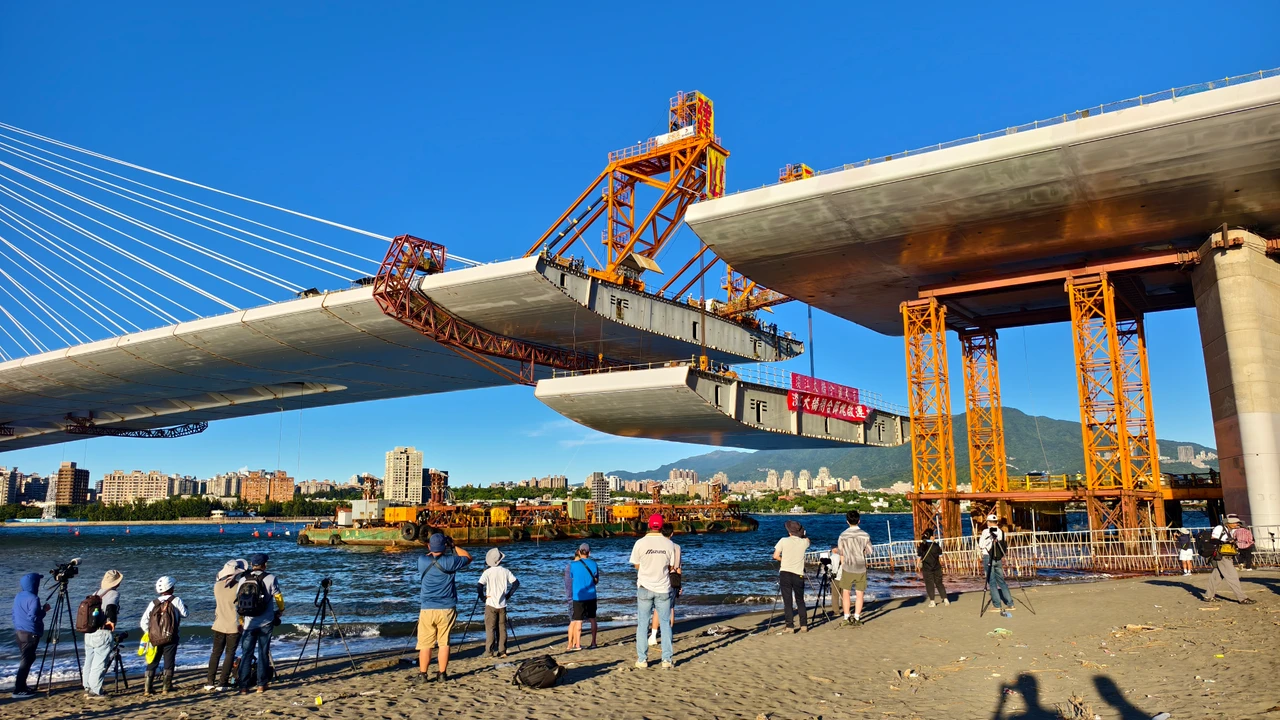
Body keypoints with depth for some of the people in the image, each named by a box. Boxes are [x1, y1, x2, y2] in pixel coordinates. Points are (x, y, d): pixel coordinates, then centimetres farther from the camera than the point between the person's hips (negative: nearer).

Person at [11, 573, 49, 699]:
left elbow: (14, 614, 19)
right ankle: (18, 690, -6)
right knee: (26, 660, -5)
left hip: (19, 632, 9)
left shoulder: (18, 597, 10)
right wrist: (44, 610, -10)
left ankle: (21, 686, 22)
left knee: (27, 659, 18)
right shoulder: (33, 598, -18)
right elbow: (33, 617, -24)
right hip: (30, 634, -9)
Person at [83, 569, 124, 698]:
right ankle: (95, 691, 0)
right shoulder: (114, 593, -9)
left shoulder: (96, 593, 13)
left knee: (89, 661, 16)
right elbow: (111, 606, -27)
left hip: (89, 633, 8)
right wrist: (111, 620, -23)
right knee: (100, 663, -1)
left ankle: (87, 688, 26)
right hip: (103, 633, -7)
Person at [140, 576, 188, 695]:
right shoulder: (176, 600, -5)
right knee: (169, 663, 7)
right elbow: (184, 614, 0)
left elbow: (144, 622, 2)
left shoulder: (153, 603, 5)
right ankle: (167, 687, 9)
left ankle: (147, 688, 8)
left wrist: (149, 634, 13)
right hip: (170, 638, -3)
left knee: (152, 663, 12)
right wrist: (185, 607, 21)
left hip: (154, 638, 3)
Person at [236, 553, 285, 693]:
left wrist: (241, 621, 20)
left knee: (246, 654, 9)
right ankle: (261, 685, 10)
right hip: (265, 623, -2)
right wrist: (281, 610, 19)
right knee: (263, 653, 7)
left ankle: (243, 686, 7)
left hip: (248, 623, 2)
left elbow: (238, 603, 8)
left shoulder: (242, 580, 3)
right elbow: (278, 597, -1)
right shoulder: (270, 578, -6)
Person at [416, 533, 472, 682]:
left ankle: (422, 674, 12)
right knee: (444, 643, 7)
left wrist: (431, 552, 17)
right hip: (446, 609, -1)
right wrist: (453, 546, 9)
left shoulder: (422, 561, -5)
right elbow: (468, 558, 8)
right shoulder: (450, 562, -10)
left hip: (427, 609, 1)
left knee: (425, 643, 8)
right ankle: (442, 674, 10)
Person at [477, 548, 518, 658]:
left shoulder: (488, 572, -9)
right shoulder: (505, 571, 1)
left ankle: (490, 651, 2)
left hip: (491, 604, -3)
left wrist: (482, 597, -5)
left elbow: (479, 585, -18)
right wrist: (508, 594, 10)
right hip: (502, 605, 3)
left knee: (490, 628, 3)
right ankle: (502, 651, 10)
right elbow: (516, 583, 4)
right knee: (502, 628, 9)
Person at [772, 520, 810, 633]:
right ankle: (803, 625, 14)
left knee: (787, 601, 1)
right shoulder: (804, 542, 2)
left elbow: (775, 556, -3)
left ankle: (790, 627, -1)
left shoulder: (783, 541, -4)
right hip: (798, 574, 2)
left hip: (785, 573, -2)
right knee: (800, 600, 15)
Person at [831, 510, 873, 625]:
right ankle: (857, 618, 6)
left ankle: (847, 618, 10)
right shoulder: (865, 535, -6)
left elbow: (841, 553, 0)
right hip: (861, 568, 0)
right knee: (859, 593, 8)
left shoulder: (843, 536, -7)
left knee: (845, 592, 11)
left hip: (847, 568, 0)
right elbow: (869, 551, 3)